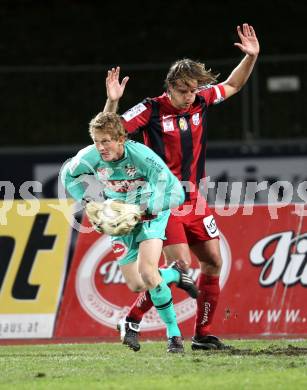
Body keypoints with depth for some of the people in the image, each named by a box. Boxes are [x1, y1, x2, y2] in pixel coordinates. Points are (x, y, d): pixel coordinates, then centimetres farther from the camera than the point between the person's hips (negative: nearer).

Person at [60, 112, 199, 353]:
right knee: (136, 286, 4)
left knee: (147, 273, -25)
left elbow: (176, 193, -31)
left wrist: (142, 208, -39)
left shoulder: (142, 156, -33)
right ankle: (174, 275, 37)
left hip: (150, 214, -5)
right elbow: (68, 175, 3)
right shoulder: (90, 156, -22)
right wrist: (87, 200, -11)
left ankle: (174, 333, -9)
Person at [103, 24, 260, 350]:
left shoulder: (201, 101, 3)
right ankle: (131, 320, -4)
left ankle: (203, 334, 11)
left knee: (213, 262, 2)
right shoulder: (151, 110, -13)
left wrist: (251, 57, 6)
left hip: (192, 198, 7)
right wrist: (112, 101, -32)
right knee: (181, 266, -17)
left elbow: (233, 84, 20)